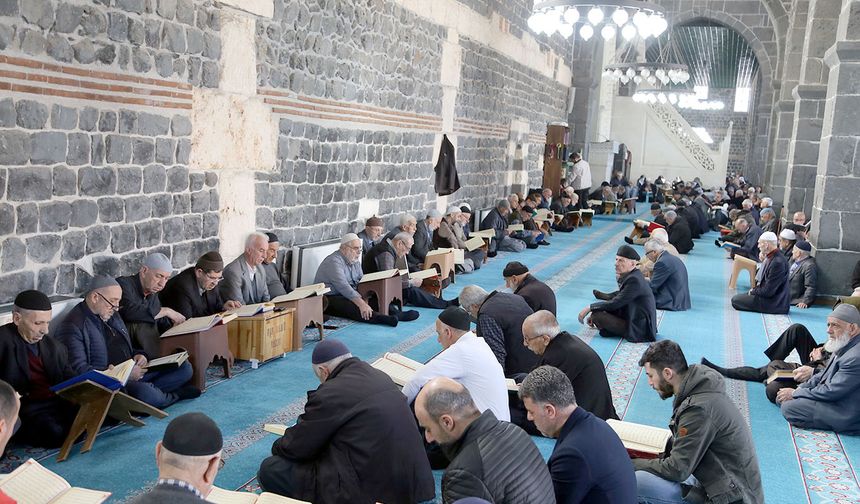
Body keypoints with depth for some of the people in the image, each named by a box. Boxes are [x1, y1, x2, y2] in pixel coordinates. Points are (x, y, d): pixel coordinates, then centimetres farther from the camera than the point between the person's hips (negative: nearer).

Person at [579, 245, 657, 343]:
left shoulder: (634, 280, -23)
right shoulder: (628, 276, 6)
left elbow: (615, 304, -21)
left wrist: (590, 308, -14)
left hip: (638, 330, -10)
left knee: (597, 315, -18)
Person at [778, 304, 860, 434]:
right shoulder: (845, 346, 4)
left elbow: (831, 392, -26)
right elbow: (824, 375, 13)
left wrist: (795, 393, -15)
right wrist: (798, 389, -2)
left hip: (846, 418, -10)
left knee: (788, 407, -17)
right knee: (783, 397, 4)